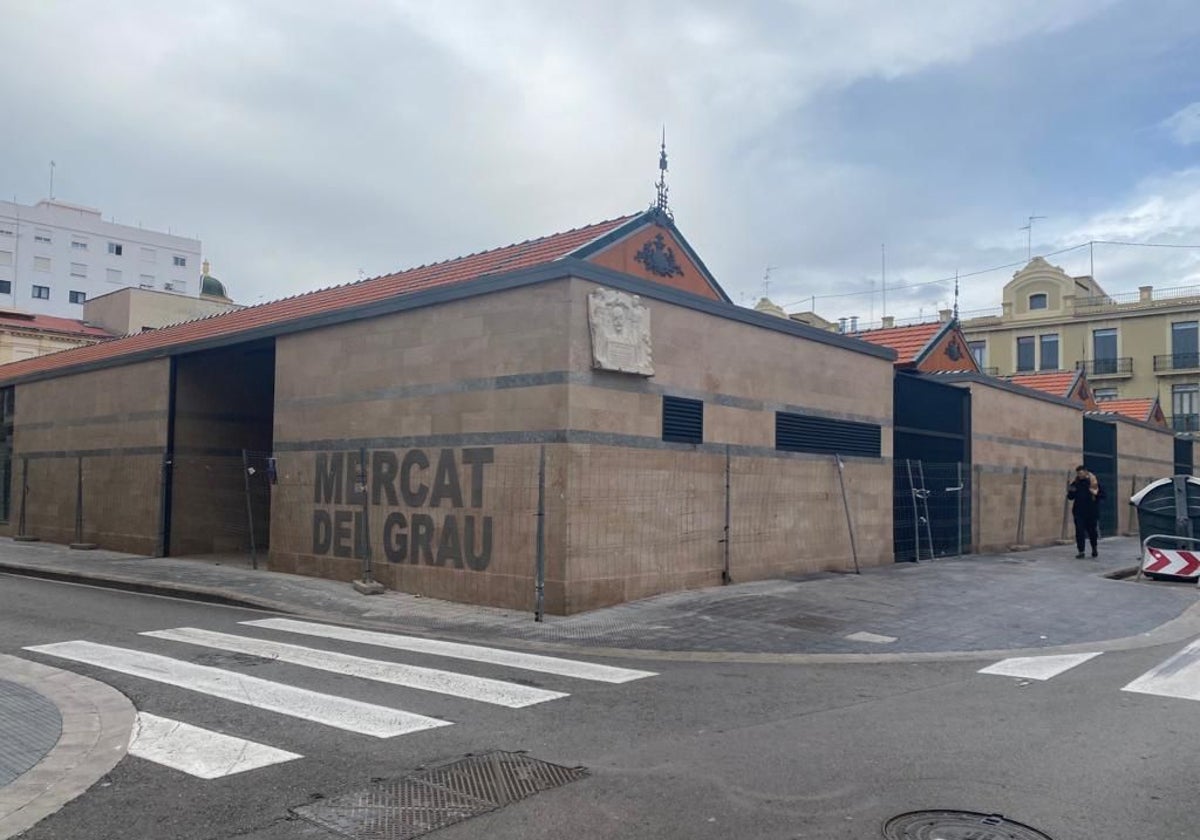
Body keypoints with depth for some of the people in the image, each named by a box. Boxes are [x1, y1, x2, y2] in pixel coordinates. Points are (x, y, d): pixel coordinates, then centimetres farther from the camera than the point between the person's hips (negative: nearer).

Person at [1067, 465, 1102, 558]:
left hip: (1091, 512, -2)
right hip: (1079, 512, 2)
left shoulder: (1094, 483, -3)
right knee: (1079, 531, -3)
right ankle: (1080, 551, 2)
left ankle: (1094, 549, 32)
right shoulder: (1075, 483, 5)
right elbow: (1070, 497, 10)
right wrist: (1070, 491, -11)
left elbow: (1103, 494, -3)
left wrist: (1096, 493, -22)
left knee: (1092, 530, 9)